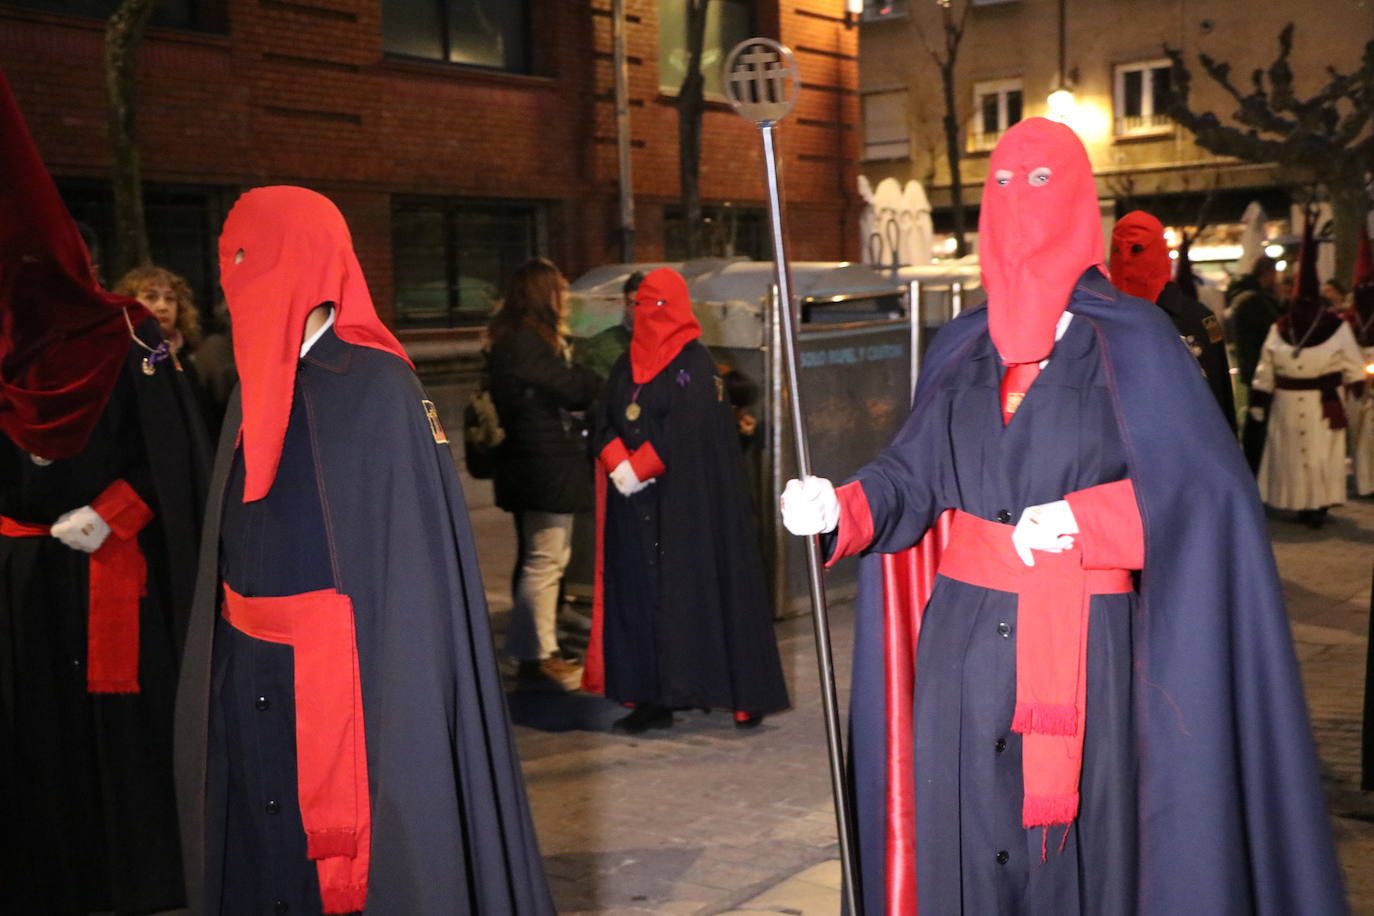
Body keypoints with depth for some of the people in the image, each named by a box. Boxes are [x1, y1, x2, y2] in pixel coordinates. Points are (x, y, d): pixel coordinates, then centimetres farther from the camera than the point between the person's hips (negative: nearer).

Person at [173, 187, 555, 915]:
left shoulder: (373, 386, -13)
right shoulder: (260, 389, 11)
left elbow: (401, 548, -17)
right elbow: (232, 556, 16)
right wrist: (220, 682, 15)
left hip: (340, 670, -8)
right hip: (255, 683, 8)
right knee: (267, 850, 14)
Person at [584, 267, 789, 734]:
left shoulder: (695, 364, -4)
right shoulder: (627, 365, 14)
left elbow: (684, 432, -14)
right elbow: (606, 422, 7)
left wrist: (637, 469, -13)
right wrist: (618, 466, -11)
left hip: (685, 499, -6)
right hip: (634, 503, 6)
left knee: (689, 586, -5)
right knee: (637, 590, 3)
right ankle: (651, 696, 7)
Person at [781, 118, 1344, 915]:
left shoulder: (1129, 336, 0)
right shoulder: (962, 345, 12)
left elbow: (1203, 479, -9)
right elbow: (916, 472, 7)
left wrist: (1084, 519, -21)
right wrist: (842, 507, -12)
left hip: (1087, 646, -3)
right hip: (964, 642, 3)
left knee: (1083, 850, 2)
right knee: (965, 844, 6)